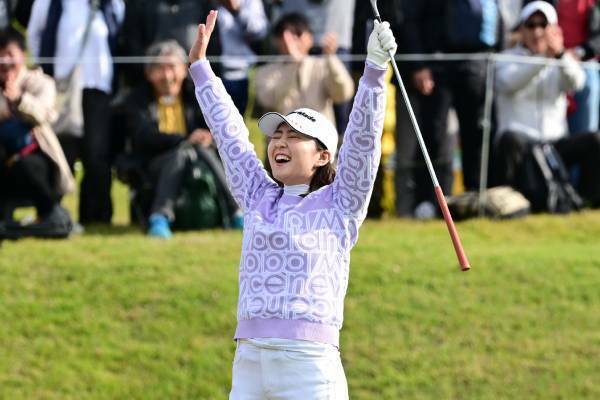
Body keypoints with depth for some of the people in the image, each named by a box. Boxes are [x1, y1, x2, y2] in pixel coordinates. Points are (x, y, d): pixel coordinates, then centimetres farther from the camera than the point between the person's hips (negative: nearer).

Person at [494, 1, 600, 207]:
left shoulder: (560, 64, 16)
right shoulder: (508, 58, 10)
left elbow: (576, 83, -8)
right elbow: (509, 82, -15)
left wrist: (560, 55, -28)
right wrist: (543, 58, -26)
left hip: (555, 143, 2)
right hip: (521, 144, -2)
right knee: (510, 138, -37)